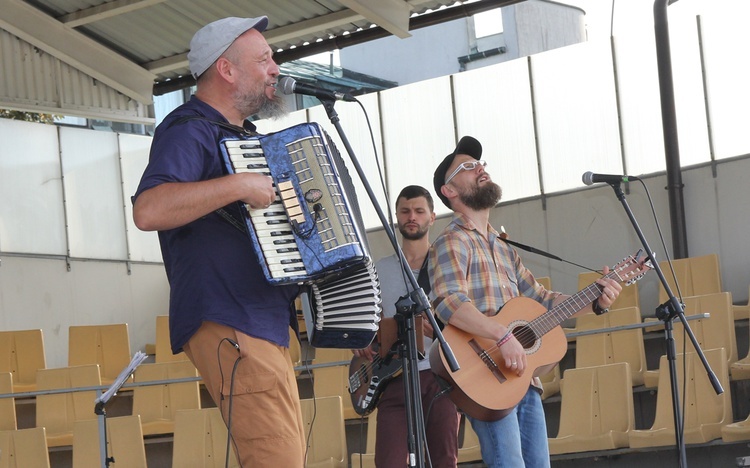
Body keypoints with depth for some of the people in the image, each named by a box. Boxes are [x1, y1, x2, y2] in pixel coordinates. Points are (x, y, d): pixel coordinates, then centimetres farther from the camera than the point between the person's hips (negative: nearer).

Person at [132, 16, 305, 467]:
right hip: (229, 327, -10)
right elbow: (148, 210, -28)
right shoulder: (190, 131, -9)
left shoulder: (241, 136, 22)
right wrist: (239, 185, -27)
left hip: (266, 325, 10)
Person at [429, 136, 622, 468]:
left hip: (523, 378, 9)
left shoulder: (502, 249, 22)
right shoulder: (453, 243, -6)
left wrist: (594, 302, 9)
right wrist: (503, 336, -33)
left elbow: (541, 300, 23)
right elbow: (448, 304, -23)